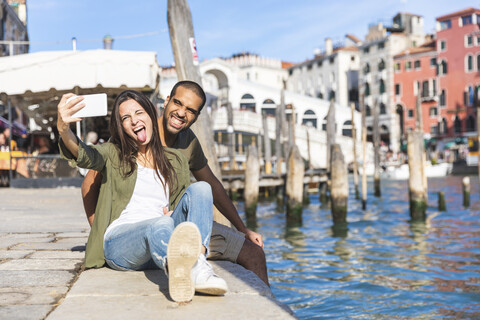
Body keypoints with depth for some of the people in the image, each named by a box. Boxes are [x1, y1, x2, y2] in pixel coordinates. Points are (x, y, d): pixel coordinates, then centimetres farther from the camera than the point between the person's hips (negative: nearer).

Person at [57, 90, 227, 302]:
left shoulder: (176, 161, 20)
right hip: (119, 243, -3)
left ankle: (197, 264, -46)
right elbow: (84, 155, -11)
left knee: (200, 189, -20)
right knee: (161, 225, -38)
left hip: (161, 246, 3)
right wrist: (63, 128, -34)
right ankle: (183, 270, -75)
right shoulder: (113, 155, 12)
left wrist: (173, 214, -4)